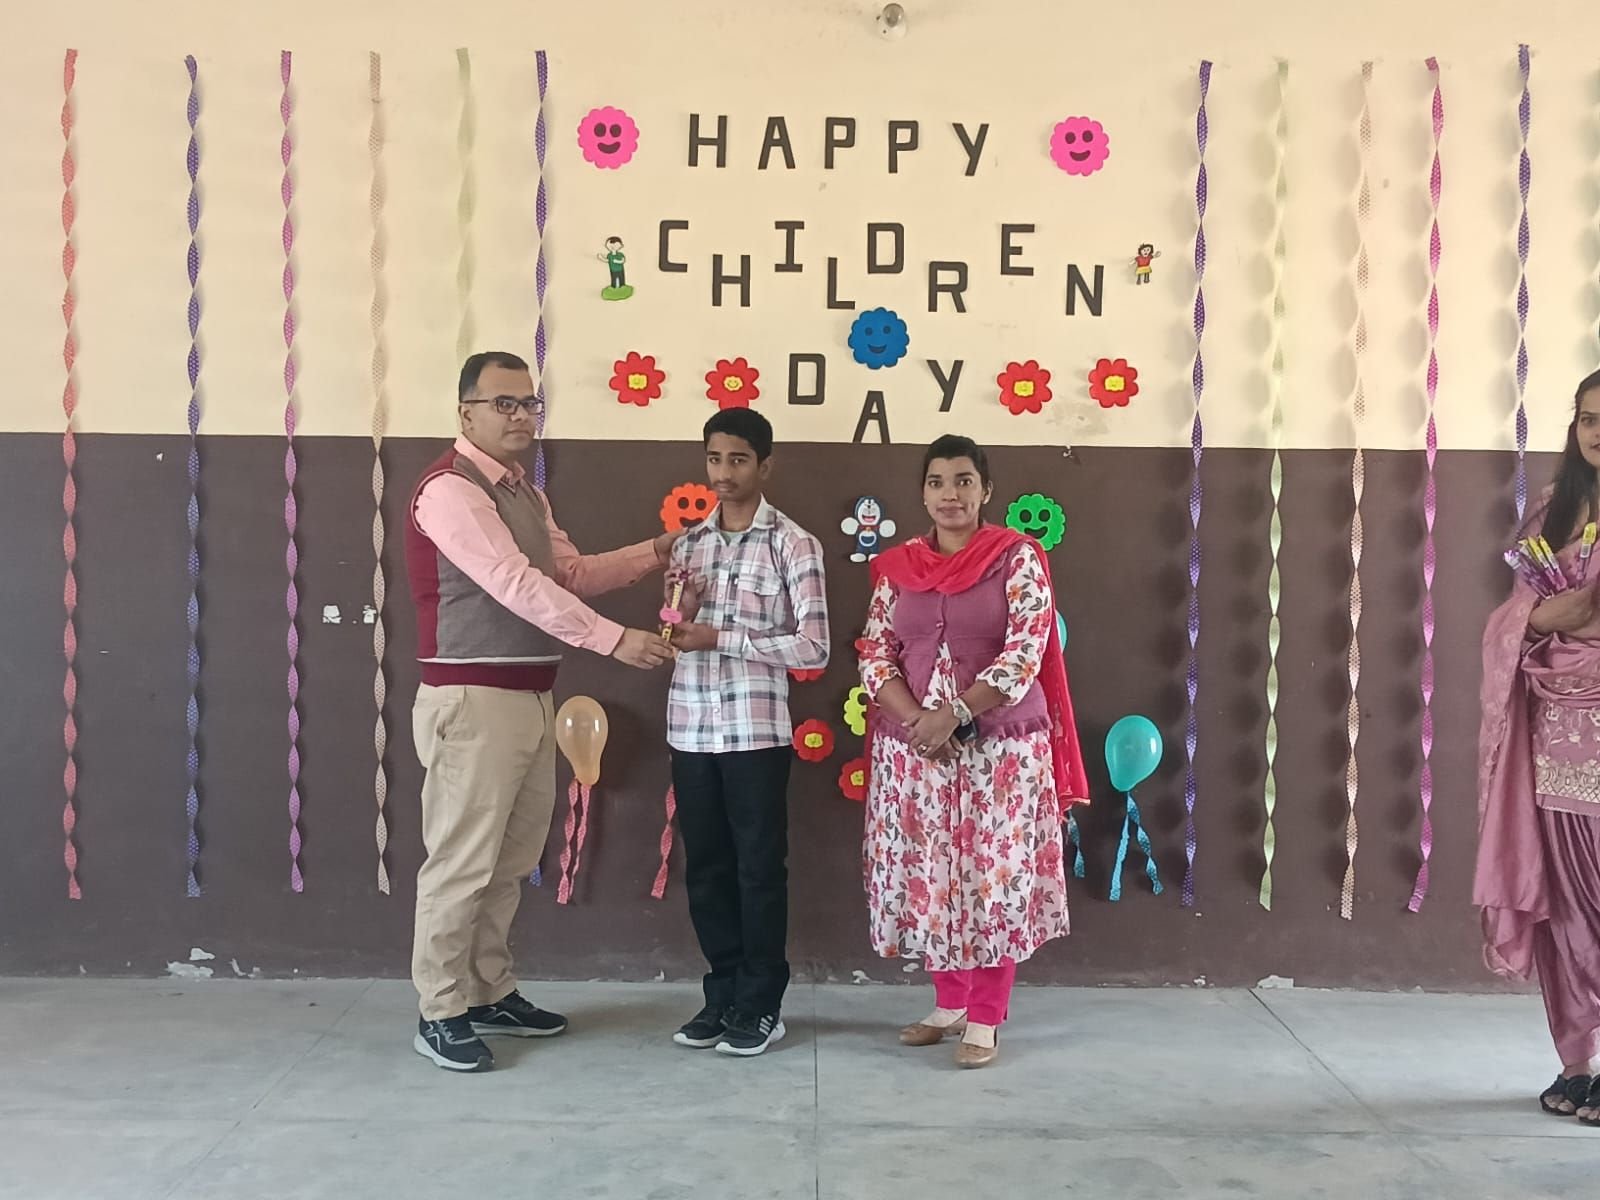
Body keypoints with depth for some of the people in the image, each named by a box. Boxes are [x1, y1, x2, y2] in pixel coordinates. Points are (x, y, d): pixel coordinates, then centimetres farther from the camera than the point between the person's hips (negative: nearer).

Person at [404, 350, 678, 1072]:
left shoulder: (523, 494, 17)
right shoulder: (450, 489, -14)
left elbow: (570, 574, 22)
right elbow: (516, 586, -23)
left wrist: (652, 555, 9)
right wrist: (615, 640, -25)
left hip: (530, 697, 9)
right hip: (472, 700, -9)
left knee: (512, 859, 15)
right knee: (462, 861, -2)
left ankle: (490, 993, 28)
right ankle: (440, 1014, 11)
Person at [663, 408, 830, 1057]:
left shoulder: (793, 543, -6)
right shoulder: (689, 542, 10)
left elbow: (813, 647, -13)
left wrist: (719, 637, -16)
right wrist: (681, 611, -7)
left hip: (756, 730, -5)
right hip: (691, 728, 5)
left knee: (759, 867, 4)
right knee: (705, 867, 11)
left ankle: (761, 1005, 17)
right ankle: (723, 993, 25)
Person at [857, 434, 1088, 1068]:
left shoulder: (1017, 558, -4)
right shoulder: (898, 566, 6)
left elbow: (1025, 655, -12)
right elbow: (874, 656, 3)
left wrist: (953, 715, -19)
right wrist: (916, 721, -13)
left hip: (1001, 746, -3)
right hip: (913, 747, 4)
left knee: (993, 878, 1)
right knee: (927, 876, 9)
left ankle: (986, 1018, 14)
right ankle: (950, 1003, 26)